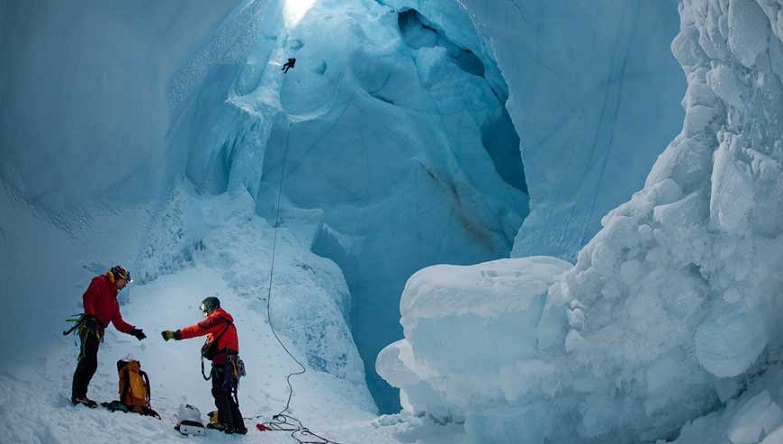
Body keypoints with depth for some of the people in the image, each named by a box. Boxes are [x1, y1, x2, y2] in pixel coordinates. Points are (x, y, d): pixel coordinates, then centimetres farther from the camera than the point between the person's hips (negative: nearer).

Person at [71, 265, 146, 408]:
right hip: (90, 327, -9)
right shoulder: (101, 282, 4)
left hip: (97, 331, 9)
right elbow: (88, 297, -14)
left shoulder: (113, 298, 29)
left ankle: (79, 395, 9)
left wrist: (133, 331, 17)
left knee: (91, 365, 6)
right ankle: (78, 396, -18)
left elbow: (118, 322, 28)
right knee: (88, 362, -16)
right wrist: (90, 316, -26)